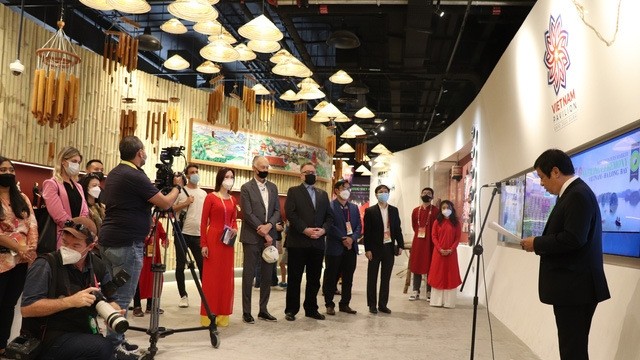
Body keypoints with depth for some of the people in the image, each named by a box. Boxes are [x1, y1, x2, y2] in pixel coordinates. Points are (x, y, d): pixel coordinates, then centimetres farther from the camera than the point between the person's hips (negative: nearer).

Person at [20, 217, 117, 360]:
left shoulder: (97, 266, 3)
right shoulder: (45, 265, -14)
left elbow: (110, 301, 7)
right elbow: (26, 308, -19)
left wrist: (114, 312, -16)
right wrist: (71, 301, -25)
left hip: (84, 333, 6)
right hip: (50, 337, -6)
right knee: (104, 348, -28)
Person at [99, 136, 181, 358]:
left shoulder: (114, 174, 13)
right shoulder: (135, 176, -15)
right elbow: (165, 203, -11)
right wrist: (177, 186, 5)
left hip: (109, 240, 10)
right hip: (127, 244, -10)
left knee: (112, 294, 14)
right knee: (122, 297, -3)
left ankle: (113, 341, 22)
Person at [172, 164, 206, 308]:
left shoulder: (204, 193, 12)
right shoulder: (180, 191, 0)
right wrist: (185, 203, -14)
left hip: (198, 235, 3)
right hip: (182, 234, -3)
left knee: (203, 265, 1)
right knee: (181, 266, 3)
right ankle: (183, 296, 14)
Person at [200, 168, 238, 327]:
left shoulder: (232, 200, 11)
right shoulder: (210, 197, -5)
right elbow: (204, 222, -6)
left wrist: (235, 229, -3)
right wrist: (203, 244, -12)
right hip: (213, 239, -6)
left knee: (226, 276, 8)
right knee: (211, 276, -1)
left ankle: (222, 314, 17)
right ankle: (208, 315, 6)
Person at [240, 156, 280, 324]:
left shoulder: (273, 187, 12)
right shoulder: (246, 188, -4)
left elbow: (277, 211, 8)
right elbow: (248, 214, -11)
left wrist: (269, 226, -11)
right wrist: (263, 233, -12)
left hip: (269, 236, 5)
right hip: (252, 237, -5)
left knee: (267, 275, 8)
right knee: (248, 275, 1)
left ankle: (263, 310, 18)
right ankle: (246, 312, 8)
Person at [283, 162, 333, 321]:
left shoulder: (323, 194, 18)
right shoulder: (293, 191, 4)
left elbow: (329, 216, 12)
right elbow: (290, 213, -8)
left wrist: (323, 230, -7)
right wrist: (305, 229, -16)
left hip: (317, 242, 4)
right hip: (298, 242, -4)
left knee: (314, 279, 9)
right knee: (294, 278, 2)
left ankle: (311, 309, 19)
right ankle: (291, 310, 10)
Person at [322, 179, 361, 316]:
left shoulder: (354, 208, 14)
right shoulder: (329, 206, -5)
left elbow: (359, 226, 9)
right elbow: (330, 226, -14)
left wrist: (352, 238, -8)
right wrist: (343, 238, -16)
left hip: (351, 247, 6)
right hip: (335, 248, -6)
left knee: (348, 278, 10)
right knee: (331, 277, 3)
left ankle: (345, 304, 20)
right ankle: (329, 304, 13)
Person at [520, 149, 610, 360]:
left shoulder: (578, 194, -17)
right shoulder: (573, 193, 16)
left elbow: (573, 239, -26)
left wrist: (537, 243, -14)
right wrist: (540, 244, 4)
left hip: (575, 287, -10)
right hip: (571, 286, 10)